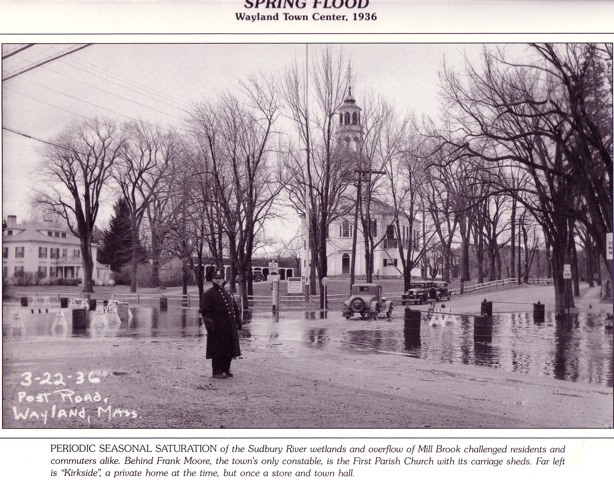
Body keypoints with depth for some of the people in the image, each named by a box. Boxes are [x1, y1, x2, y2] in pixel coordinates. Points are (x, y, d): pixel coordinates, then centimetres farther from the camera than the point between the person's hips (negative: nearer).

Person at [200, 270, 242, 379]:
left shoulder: (228, 293, 14)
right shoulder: (209, 294, -5)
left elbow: (235, 308, 19)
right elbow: (205, 311, -10)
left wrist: (238, 321, 13)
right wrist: (209, 323, -18)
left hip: (230, 326, 7)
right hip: (217, 328, -6)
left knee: (229, 349, 11)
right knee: (218, 350, -2)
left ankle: (226, 369, 24)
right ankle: (217, 371, 8)